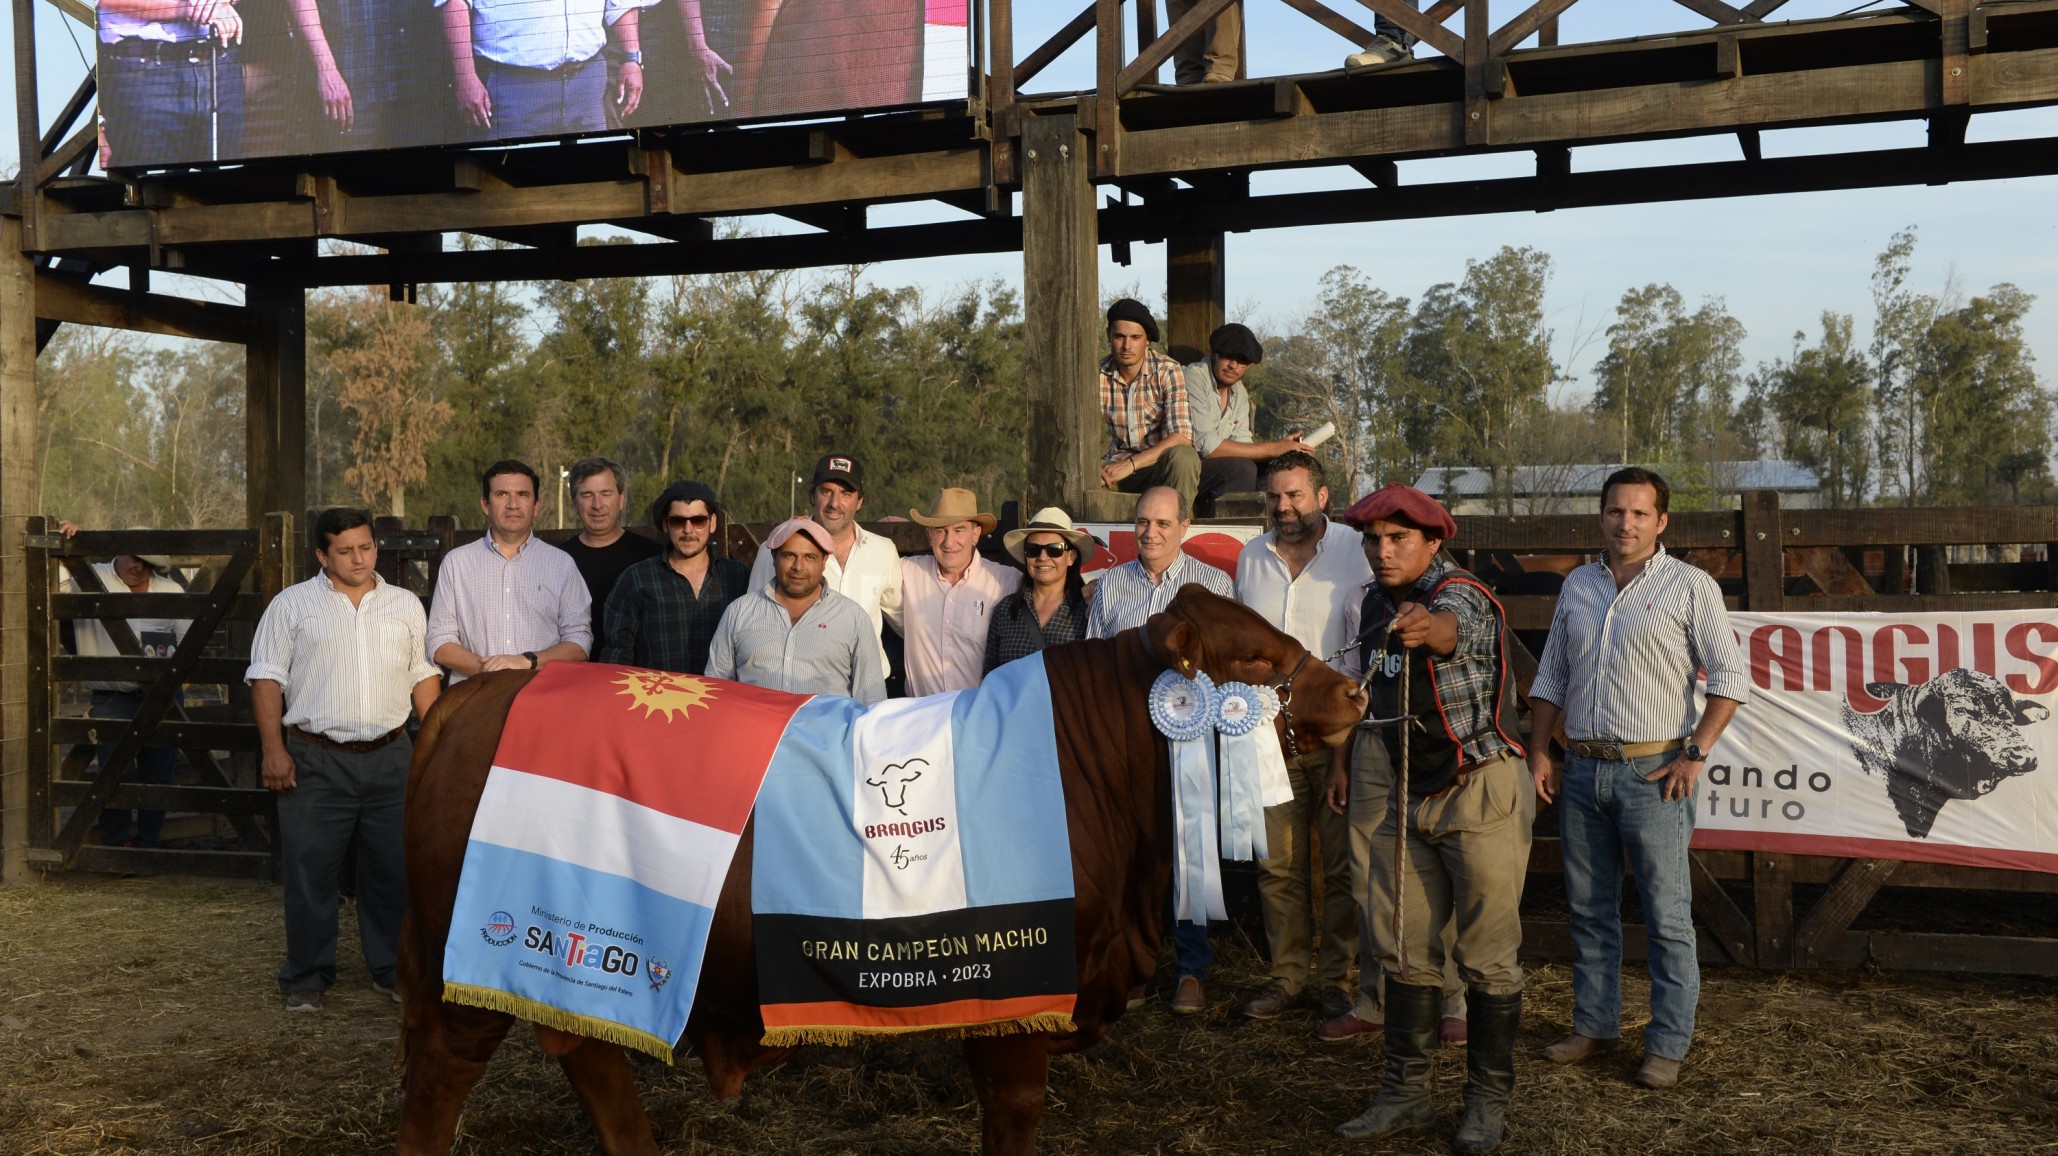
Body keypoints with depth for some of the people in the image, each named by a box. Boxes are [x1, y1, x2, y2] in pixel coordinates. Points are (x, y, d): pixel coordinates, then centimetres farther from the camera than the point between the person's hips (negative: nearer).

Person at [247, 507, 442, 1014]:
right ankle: (307, 978, 14)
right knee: (310, 873, 2)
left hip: (390, 758, 3)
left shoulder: (405, 605, 12)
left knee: (394, 871, 7)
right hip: (315, 761, -2)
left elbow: (424, 677, 15)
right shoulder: (292, 604, 4)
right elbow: (267, 680, 1)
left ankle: (392, 970, 19)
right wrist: (274, 751, -7)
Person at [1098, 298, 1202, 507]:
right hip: (1116, 463, 1)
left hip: (1162, 464, -1)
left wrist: (1131, 464, -29)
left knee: (1183, 457, -35)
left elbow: (1181, 437, -20)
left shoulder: (1167, 370, -11)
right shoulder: (1097, 374, -2)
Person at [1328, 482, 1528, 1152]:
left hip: (1481, 791, -7)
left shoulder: (1462, 597, -16)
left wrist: (1427, 628, -64)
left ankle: (1488, 1102, 13)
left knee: (1487, 956, 0)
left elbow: (1453, 629, -42)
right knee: (1404, 951, 10)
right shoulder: (1376, 602, 6)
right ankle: (1406, 1095, 20)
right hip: (1411, 796, 7)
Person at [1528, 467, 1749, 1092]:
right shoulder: (1577, 586, 13)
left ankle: (1667, 1045, 5)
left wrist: (1696, 752, -11)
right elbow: (1551, 676, 18)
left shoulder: (1689, 586, -2)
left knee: (1667, 916, -2)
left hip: (1652, 771, -5)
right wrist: (1538, 749, 9)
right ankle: (1594, 1025, 23)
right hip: (1582, 770, 5)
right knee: (1589, 909, 12)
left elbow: (1729, 675, -4)